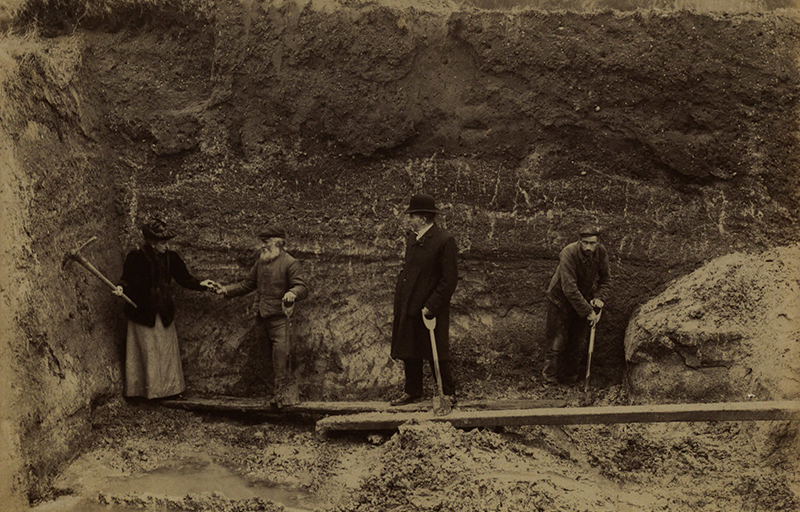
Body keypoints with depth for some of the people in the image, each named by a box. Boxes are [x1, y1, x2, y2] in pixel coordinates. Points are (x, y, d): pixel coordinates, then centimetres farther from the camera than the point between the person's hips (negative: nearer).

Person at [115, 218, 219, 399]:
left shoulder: (170, 257, 2)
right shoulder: (135, 257, -9)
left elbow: (183, 277, 10)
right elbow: (127, 279, 0)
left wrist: (200, 284, -3)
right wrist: (121, 288, -20)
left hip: (164, 312, 4)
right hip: (143, 313, -4)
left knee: (167, 349, 9)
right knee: (147, 351, 1)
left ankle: (170, 387, 19)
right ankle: (148, 390, 9)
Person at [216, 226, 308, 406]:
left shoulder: (290, 263, -7)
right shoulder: (261, 262, 15)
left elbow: (302, 288, -14)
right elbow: (248, 283, 25)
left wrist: (292, 293, -35)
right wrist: (227, 290, 18)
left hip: (279, 317, -7)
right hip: (262, 317, 7)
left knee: (281, 355, -12)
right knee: (270, 357, 11)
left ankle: (285, 395, -8)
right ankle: (272, 394, 17)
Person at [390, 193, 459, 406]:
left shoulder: (444, 241, -15)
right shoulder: (411, 238, 11)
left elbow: (449, 280, -16)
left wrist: (431, 307, -19)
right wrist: (399, 299, 11)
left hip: (431, 310, -8)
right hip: (408, 308, 8)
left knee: (437, 355, 1)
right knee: (409, 353, 14)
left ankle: (449, 394, 15)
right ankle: (412, 392, 26)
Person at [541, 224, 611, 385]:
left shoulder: (601, 253, -13)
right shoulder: (569, 254, -30)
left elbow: (605, 278, 6)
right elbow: (569, 288, -32)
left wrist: (599, 297, -11)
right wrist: (588, 311, -30)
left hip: (584, 300, 5)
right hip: (561, 299, -5)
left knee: (580, 341, 7)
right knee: (557, 340, -2)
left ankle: (570, 373, 24)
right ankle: (550, 375, 14)